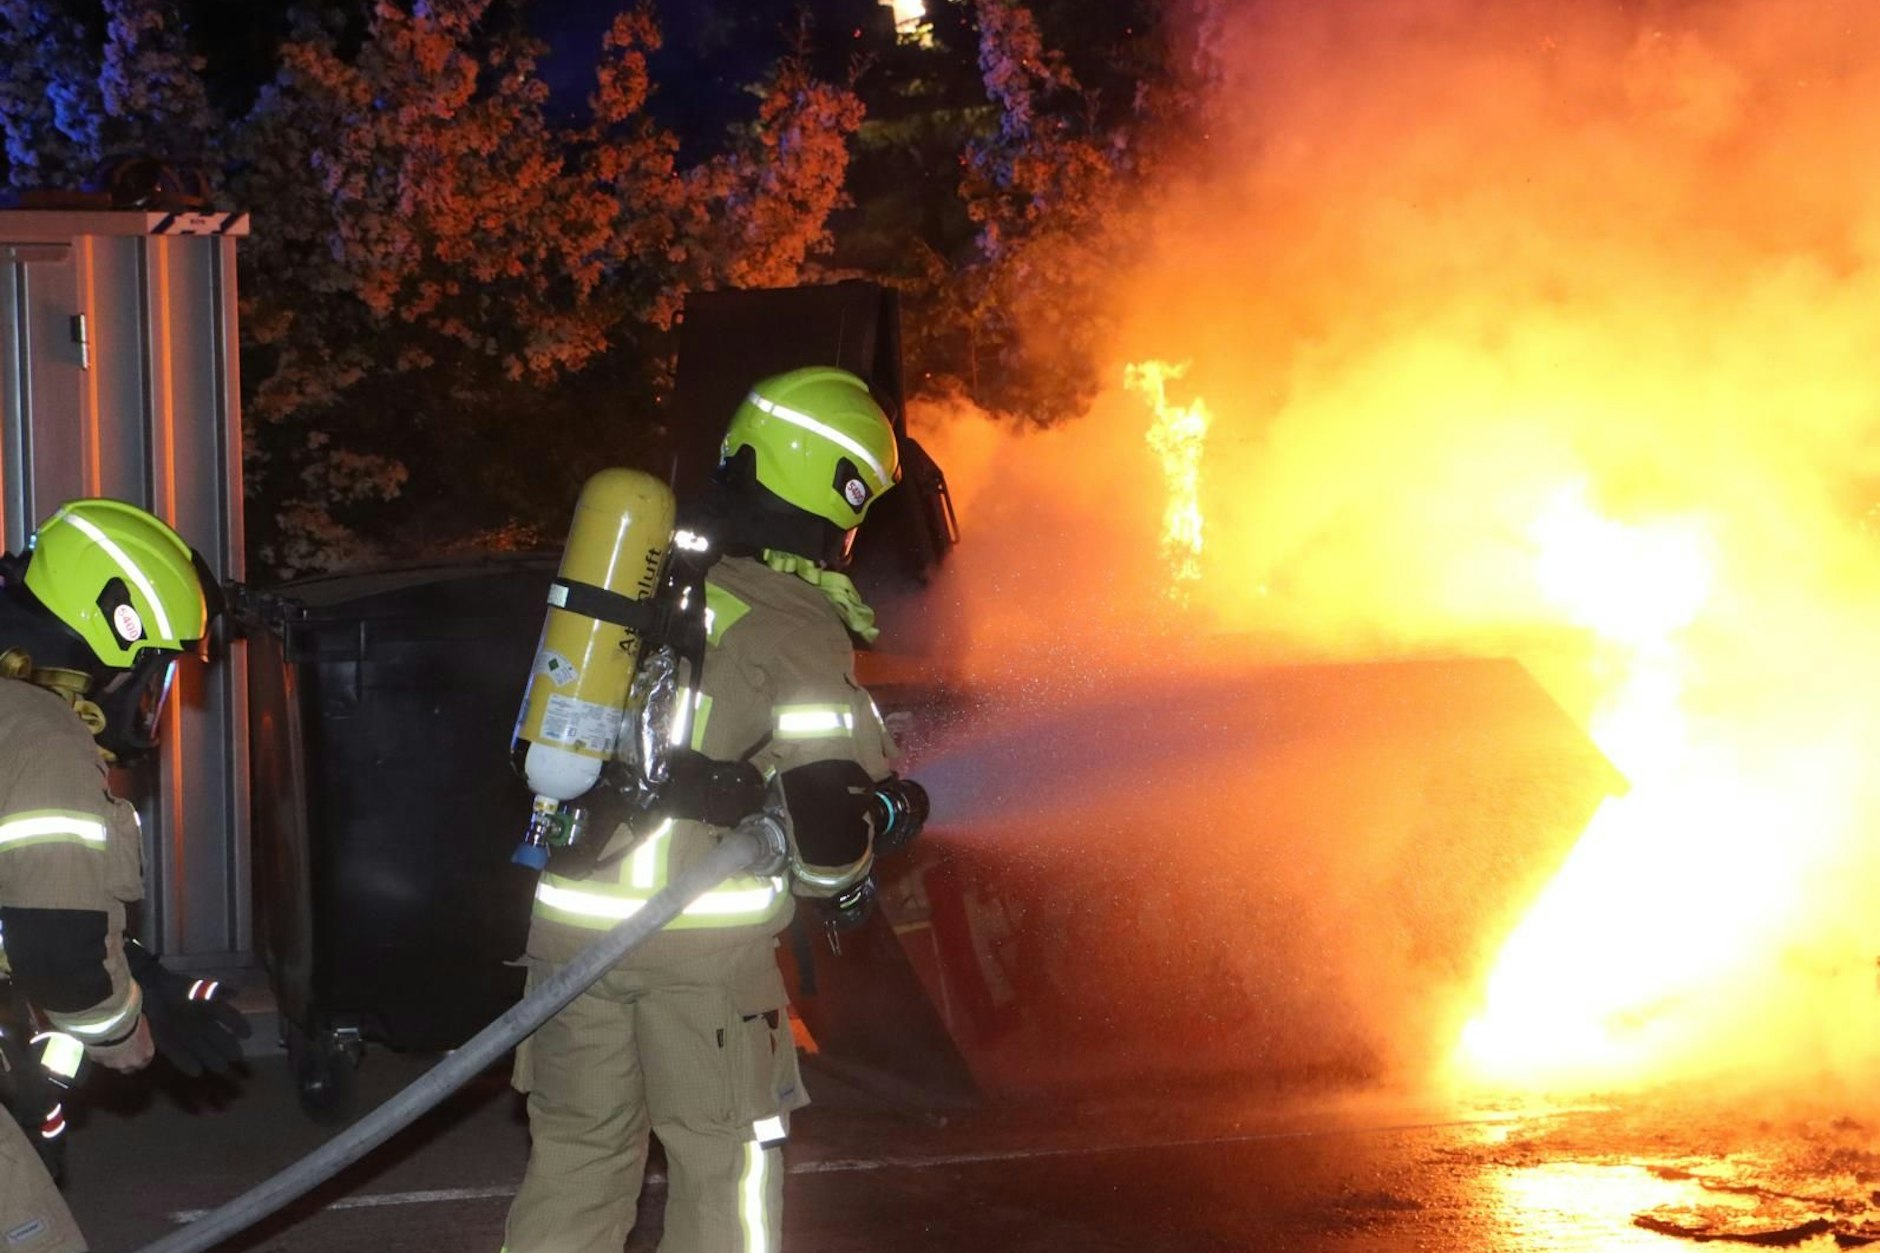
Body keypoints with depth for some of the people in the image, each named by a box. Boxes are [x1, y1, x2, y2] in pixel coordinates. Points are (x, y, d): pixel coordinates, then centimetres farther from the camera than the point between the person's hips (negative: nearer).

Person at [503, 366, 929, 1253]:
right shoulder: (792, 625, -9)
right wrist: (839, 879, 3)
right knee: (726, 1153, 9)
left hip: (571, 913, 5)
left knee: (577, 1146, 16)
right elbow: (828, 785, -17)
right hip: (705, 941, -5)